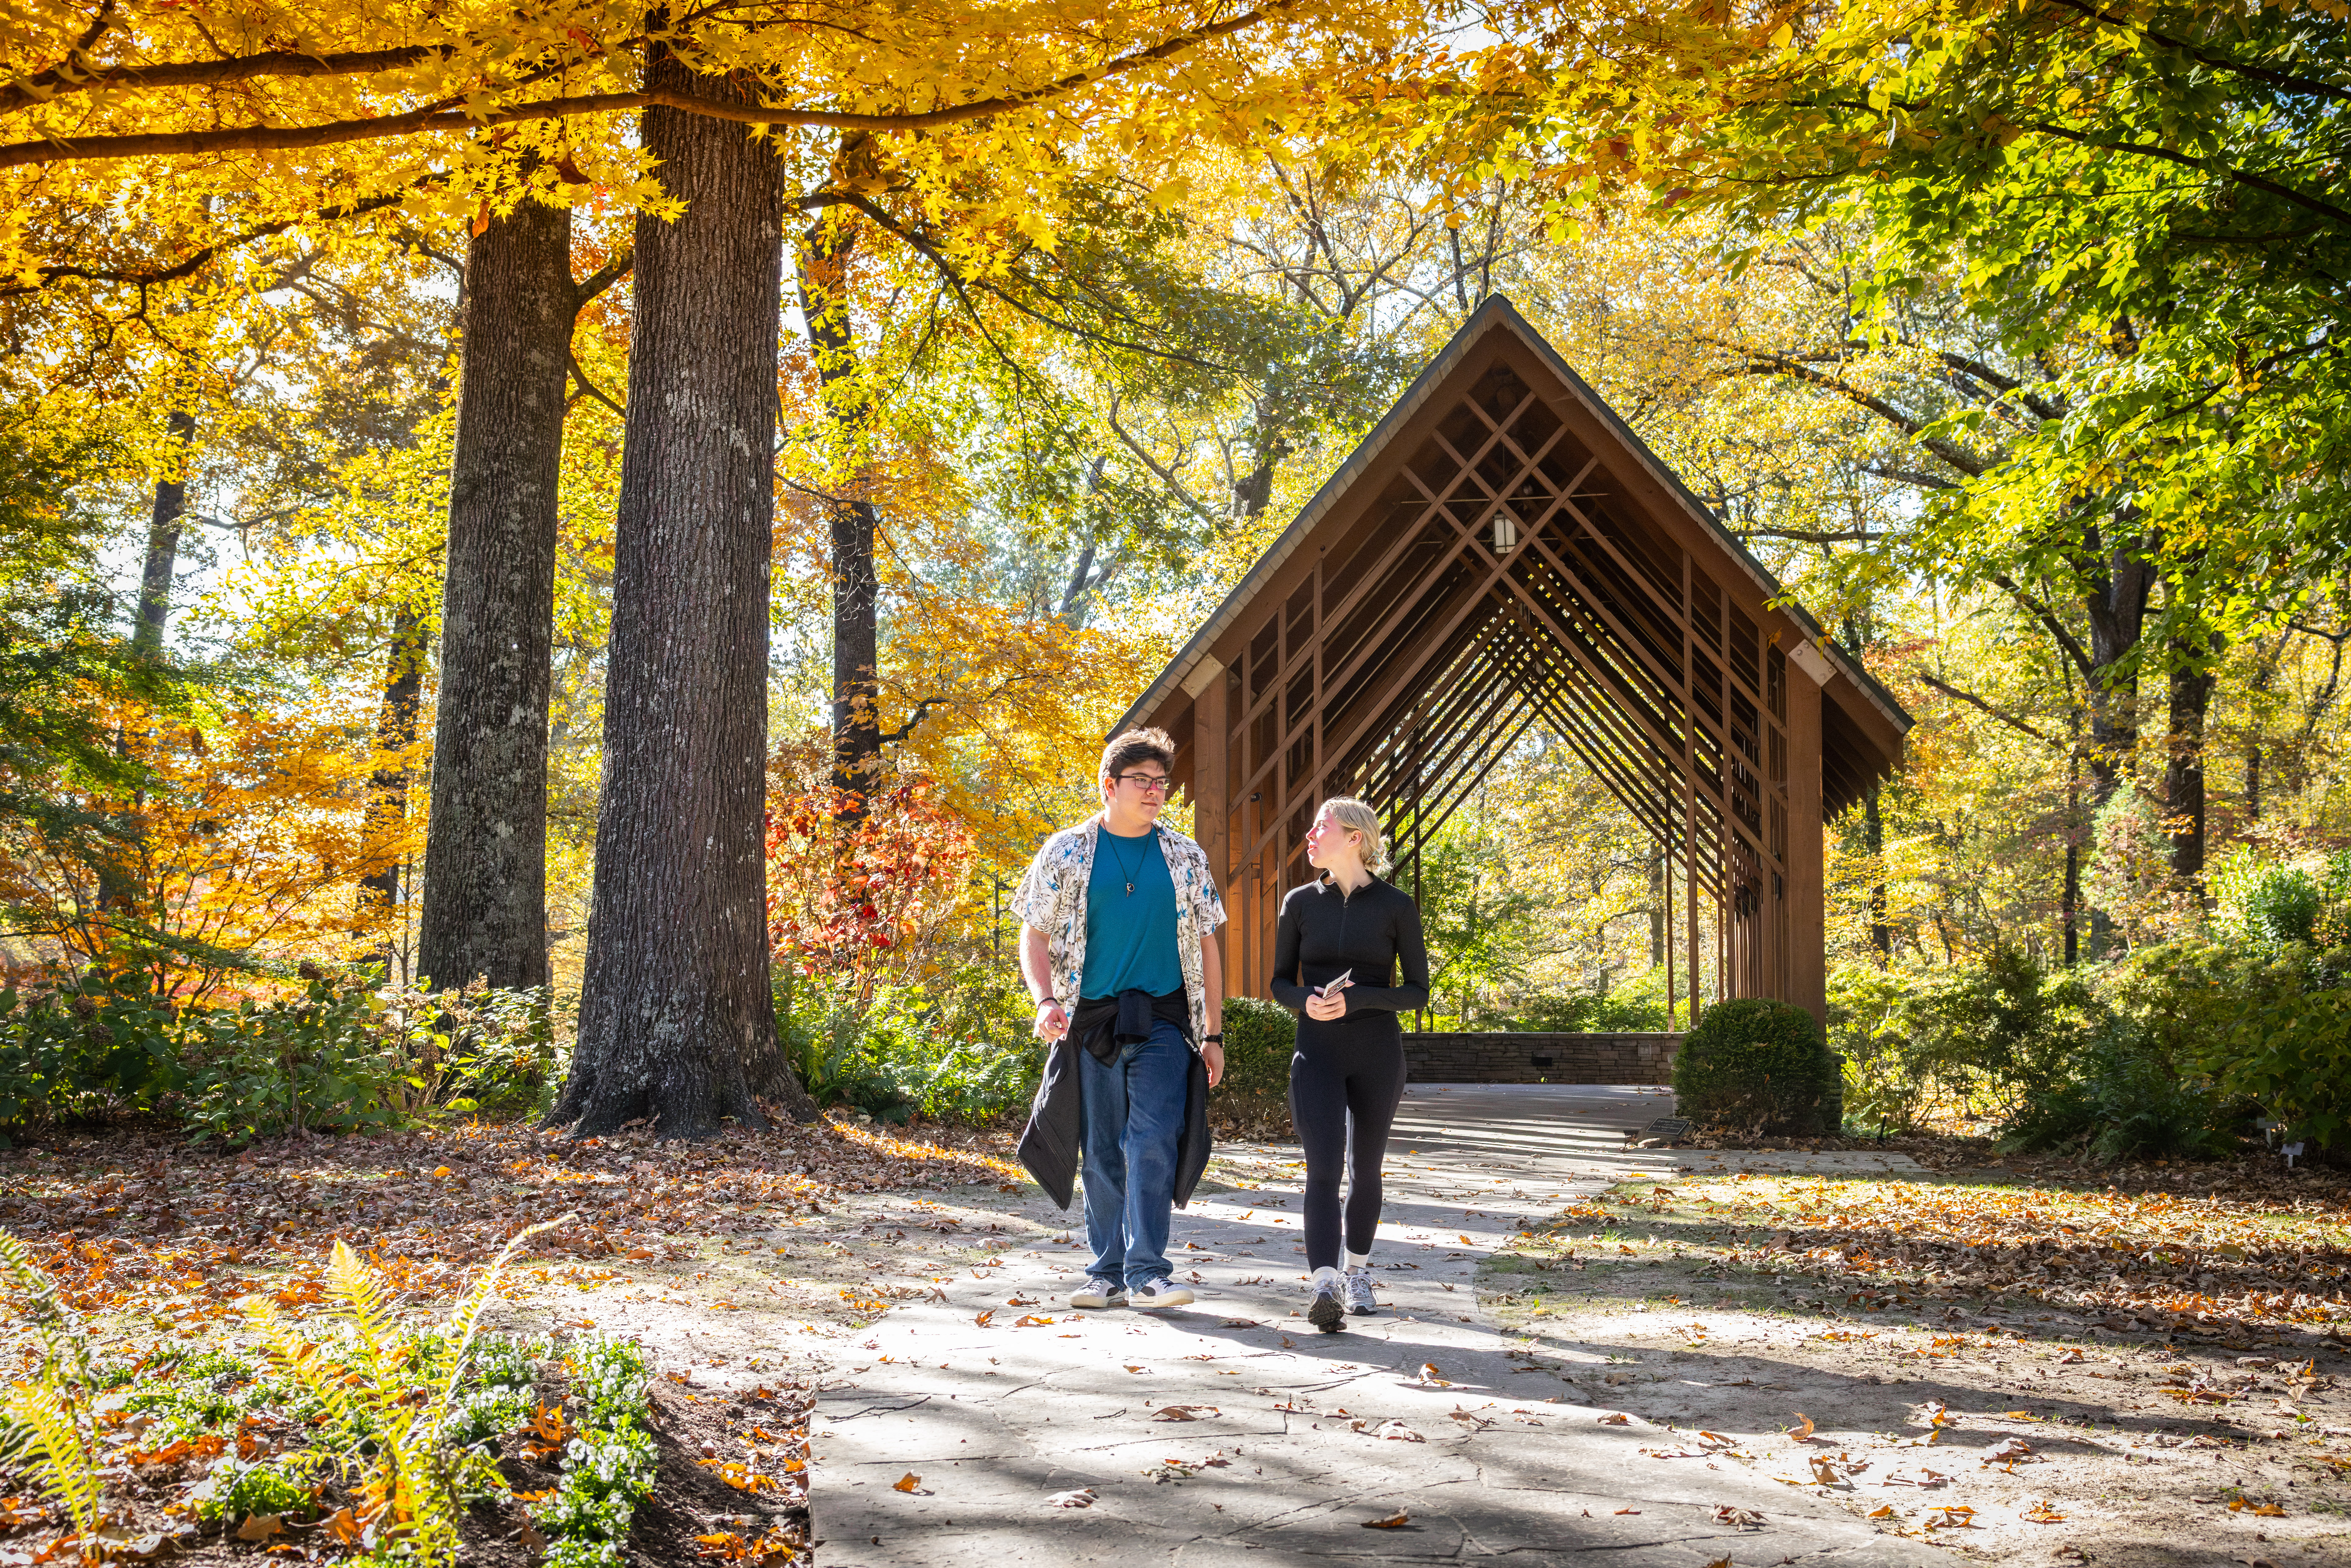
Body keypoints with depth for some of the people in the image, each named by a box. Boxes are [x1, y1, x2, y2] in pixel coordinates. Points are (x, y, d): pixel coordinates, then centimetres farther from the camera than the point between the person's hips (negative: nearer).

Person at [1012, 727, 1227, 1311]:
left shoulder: (1185, 857, 9)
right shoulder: (1067, 853, 4)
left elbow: (1206, 946, 12)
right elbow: (1035, 935, 4)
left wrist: (1213, 1033, 8)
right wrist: (1045, 1001, -13)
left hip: (1163, 1022, 0)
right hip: (1091, 1021, 0)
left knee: (1154, 1143, -11)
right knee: (1102, 1150, 6)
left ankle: (1147, 1271, -8)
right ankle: (1109, 1271, 16)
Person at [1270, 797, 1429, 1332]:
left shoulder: (1396, 907, -2)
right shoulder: (1301, 903, 4)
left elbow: (1417, 991, -1)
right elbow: (1281, 982, 11)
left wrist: (1356, 1000, -17)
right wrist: (1306, 1001, -12)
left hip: (1378, 1054, 0)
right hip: (1318, 1053, 0)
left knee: (1366, 1169, 13)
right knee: (1323, 1169, -15)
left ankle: (1358, 1273, 34)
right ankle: (1325, 1288, -25)